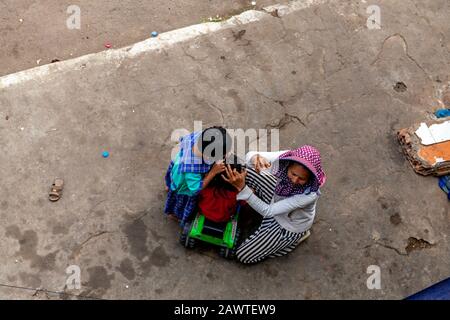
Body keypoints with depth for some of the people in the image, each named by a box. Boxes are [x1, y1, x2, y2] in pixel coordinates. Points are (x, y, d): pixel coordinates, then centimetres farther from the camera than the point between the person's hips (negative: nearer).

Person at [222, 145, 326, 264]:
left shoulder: (310, 194, -42)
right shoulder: (285, 159, -31)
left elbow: (268, 211, -39)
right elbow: (250, 155, -22)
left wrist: (242, 188, -50)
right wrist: (256, 158, -48)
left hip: (290, 225, -5)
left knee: (244, 256, 0)